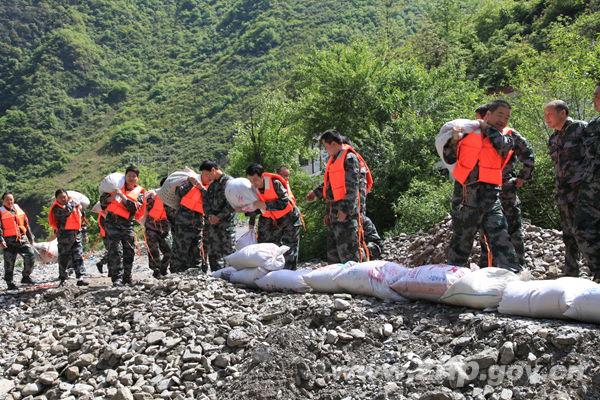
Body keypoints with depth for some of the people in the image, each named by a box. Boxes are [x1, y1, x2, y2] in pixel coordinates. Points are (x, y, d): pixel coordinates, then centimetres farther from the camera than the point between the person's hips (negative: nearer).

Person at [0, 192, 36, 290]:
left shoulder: (18, 209, 13)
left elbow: (26, 224, 19)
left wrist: (30, 237, 20)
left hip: (22, 239, 4)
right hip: (9, 241, -4)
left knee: (31, 256, -6)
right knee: (9, 262, 1)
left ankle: (26, 276, 11)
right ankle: (9, 283, 12)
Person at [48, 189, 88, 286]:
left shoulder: (73, 202, 14)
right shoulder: (56, 208, -6)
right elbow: (66, 211, -25)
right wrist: (70, 202, -11)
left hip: (76, 233, 5)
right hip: (64, 234, -5)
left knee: (78, 256, -1)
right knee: (63, 257, 2)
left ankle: (80, 278, -2)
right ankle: (63, 279, 12)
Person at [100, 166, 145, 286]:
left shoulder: (139, 192, 8)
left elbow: (134, 208, -10)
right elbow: (103, 201, 7)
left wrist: (122, 196, -17)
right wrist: (112, 196, -11)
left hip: (127, 224, 2)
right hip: (112, 222, -2)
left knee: (129, 251, 4)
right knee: (116, 250, -13)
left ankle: (127, 278, 18)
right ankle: (117, 278, -16)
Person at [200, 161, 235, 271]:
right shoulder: (212, 184, 18)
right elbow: (206, 201, 16)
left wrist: (219, 216, -16)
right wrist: (209, 215, -3)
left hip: (226, 224, -8)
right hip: (212, 224, 8)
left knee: (228, 253, -7)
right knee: (213, 254, 11)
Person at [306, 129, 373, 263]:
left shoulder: (350, 158, -10)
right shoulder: (334, 159, 19)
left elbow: (352, 186, -17)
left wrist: (345, 210, -22)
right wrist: (316, 192, 17)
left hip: (348, 212, -10)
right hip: (335, 211, 10)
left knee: (348, 248, -11)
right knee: (333, 248, 14)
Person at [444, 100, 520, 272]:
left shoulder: (506, 137, 12)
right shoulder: (468, 132, 8)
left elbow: (504, 145, -14)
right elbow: (449, 159, 10)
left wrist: (487, 128, -1)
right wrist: (454, 140, -7)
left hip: (490, 197, 1)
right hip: (465, 198, -1)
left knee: (501, 238, -9)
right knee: (461, 240, 7)